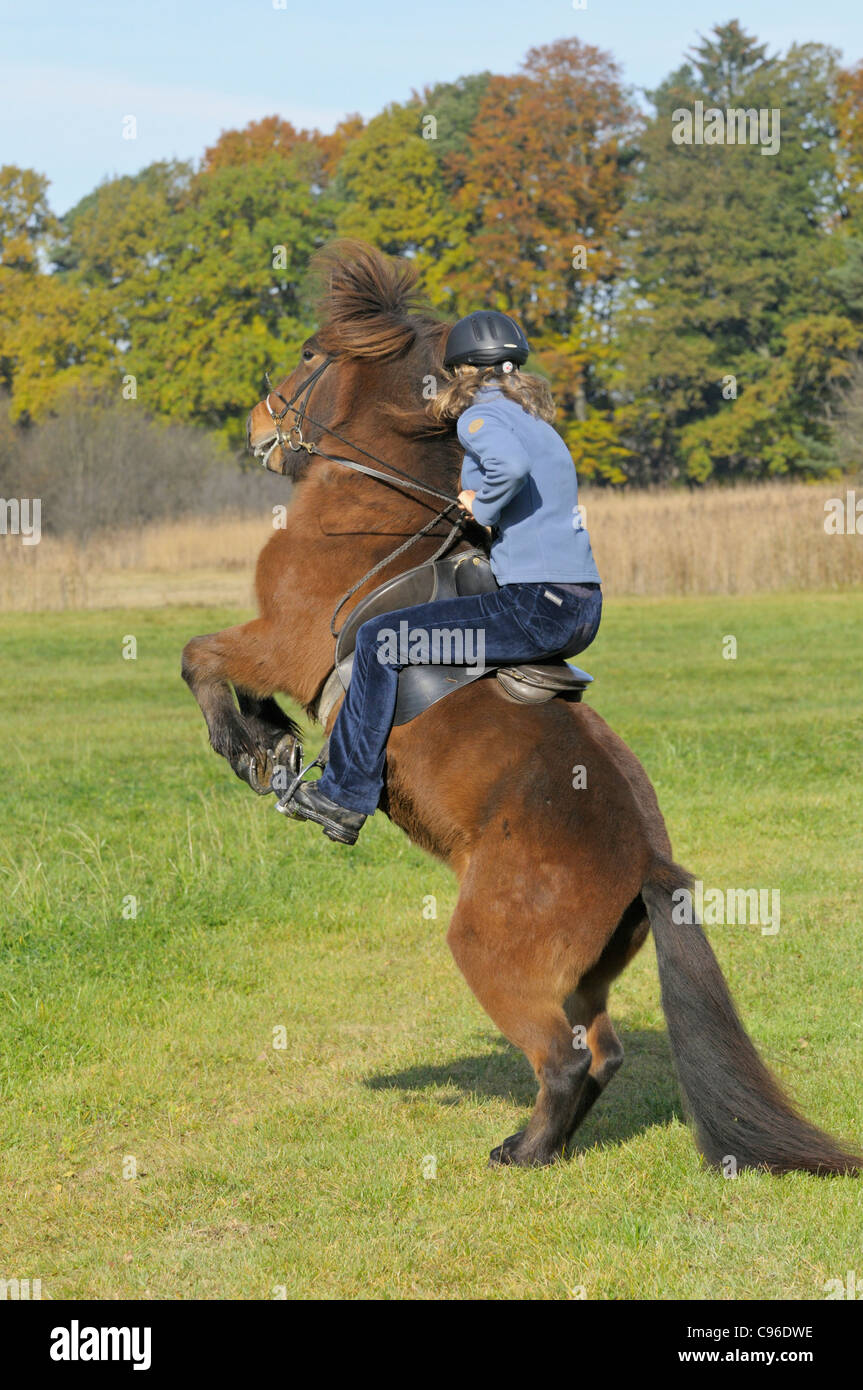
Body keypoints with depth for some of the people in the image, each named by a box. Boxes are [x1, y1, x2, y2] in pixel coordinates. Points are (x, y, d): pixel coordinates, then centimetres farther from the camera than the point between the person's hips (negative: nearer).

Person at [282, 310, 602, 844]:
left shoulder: (480, 414, -5)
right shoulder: (539, 422, 23)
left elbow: (511, 464, -26)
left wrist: (483, 506, -8)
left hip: (536, 606, -9)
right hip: (585, 613, 9)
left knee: (379, 640, -3)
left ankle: (345, 795, 0)